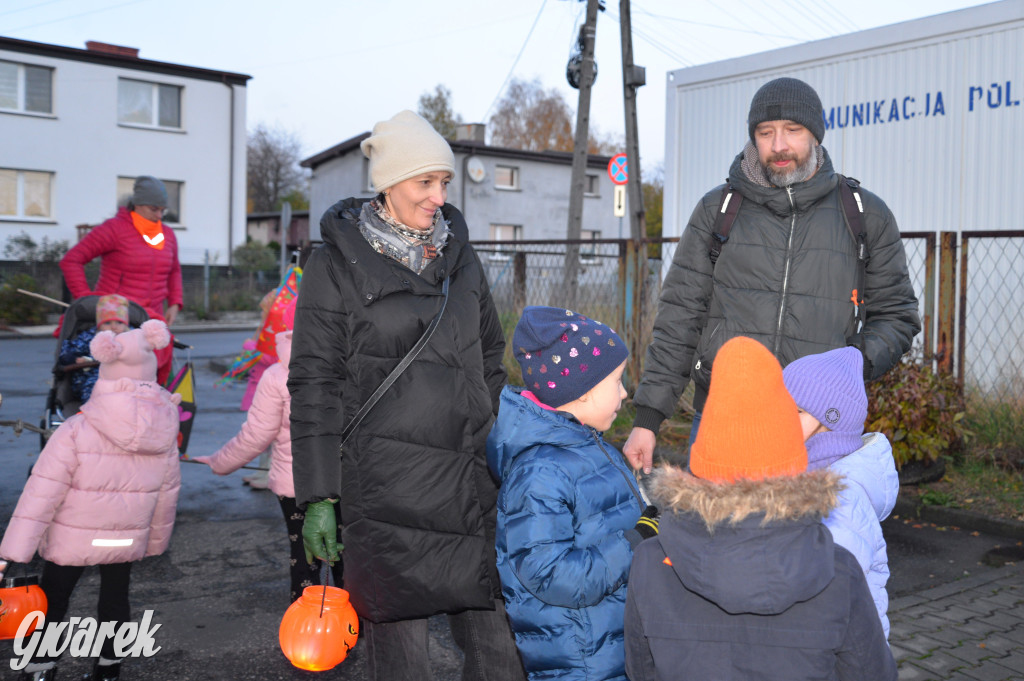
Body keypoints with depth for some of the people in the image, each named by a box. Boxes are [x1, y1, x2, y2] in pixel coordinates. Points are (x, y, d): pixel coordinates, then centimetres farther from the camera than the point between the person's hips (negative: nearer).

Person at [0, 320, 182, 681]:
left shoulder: (76, 431, -21)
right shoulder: (165, 435, -8)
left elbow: (42, 494, -20)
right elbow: (167, 495, 2)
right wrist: (156, 540, 17)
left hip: (73, 539, -3)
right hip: (127, 540, 3)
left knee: (52, 600, 16)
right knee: (116, 598, 20)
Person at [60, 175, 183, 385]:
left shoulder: (168, 235, 16)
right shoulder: (114, 229, -3)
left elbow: (174, 271, 32)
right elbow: (70, 261, -6)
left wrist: (174, 303, 16)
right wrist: (86, 300, -11)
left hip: (151, 320, 5)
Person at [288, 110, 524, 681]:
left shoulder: (459, 254, 12)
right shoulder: (338, 264, -3)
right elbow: (314, 386, -4)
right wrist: (317, 497, -8)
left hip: (473, 487, 5)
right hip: (385, 494, -4)